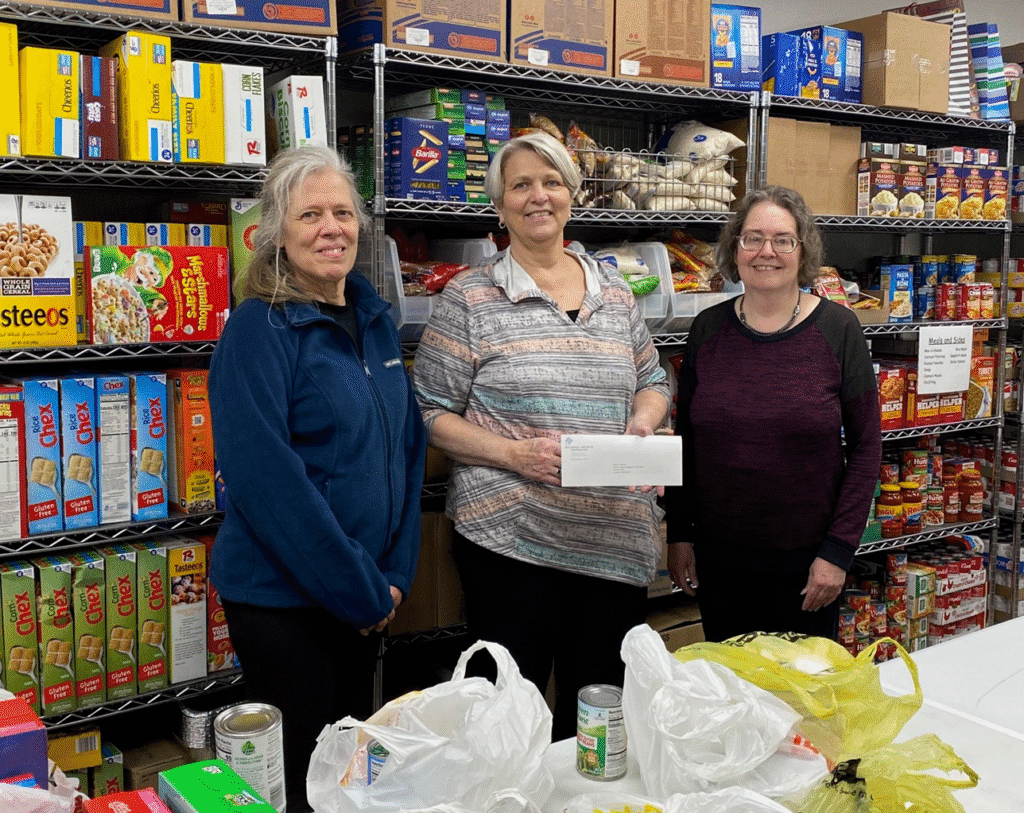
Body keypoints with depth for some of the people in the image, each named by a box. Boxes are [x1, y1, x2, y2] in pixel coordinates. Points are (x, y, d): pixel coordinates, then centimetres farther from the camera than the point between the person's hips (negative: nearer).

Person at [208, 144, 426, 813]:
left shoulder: (375, 320, 7)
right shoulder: (260, 328, -14)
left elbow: (408, 446, 9)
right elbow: (263, 476, -21)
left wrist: (395, 575, 0)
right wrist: (361, 592, -17)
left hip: (367, 598, 7)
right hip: (282, 598, -6)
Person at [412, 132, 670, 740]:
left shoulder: (615, 292, 12)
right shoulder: (470, 298, -1)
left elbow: (652, 380, 21)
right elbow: (432, 414, -3)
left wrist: (643, 421, -1)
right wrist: (513, 453, -17)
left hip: (615, 539, 4)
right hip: (510, 534, -4)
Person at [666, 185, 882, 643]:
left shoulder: (837, 330, -6)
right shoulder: (708, 329, 1)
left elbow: (866, 446, -5)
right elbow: (685, 439, 7)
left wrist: (838, 549, -9)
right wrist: (679, 535, 4)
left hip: (806, 561, -2)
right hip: (717, 555, 2)